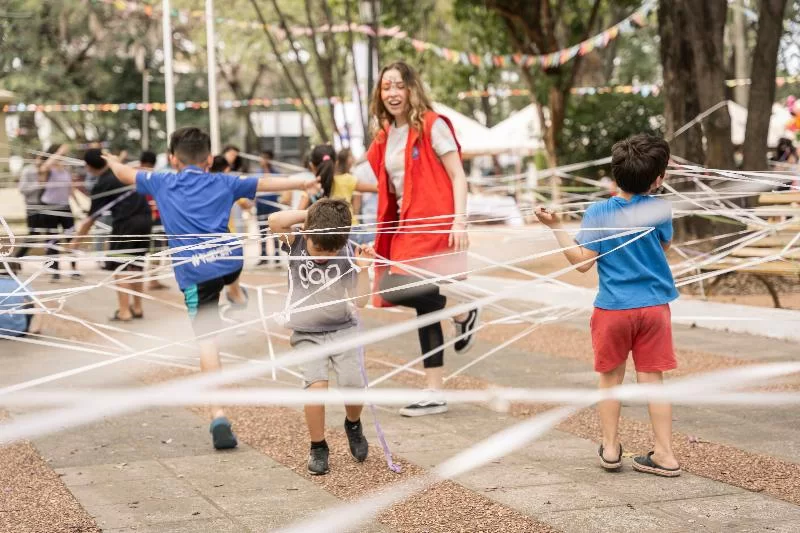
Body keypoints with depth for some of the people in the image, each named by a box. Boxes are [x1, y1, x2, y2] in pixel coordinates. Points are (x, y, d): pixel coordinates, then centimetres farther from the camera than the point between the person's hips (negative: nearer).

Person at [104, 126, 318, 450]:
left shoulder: (162, 183, 12)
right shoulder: (223, 183, 12)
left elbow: (126, 175, 25)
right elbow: (265, 184, 12)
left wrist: (112, 161, 46)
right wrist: (302, 183, 19)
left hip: (194, 273, -2)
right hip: (230, 261, 2)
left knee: (207, 342, -5)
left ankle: (218, 417, -14)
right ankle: (237, 296, 60)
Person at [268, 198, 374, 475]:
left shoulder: (347, 255, -10)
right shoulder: (296, 245, -8)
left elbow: (360, 300, -11)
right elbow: (275, 221, -28)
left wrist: (363, 268, -24)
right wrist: (309, 214, -22)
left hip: (343, 329, 0)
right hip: (307, 334, 0)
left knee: (353, 385, -13)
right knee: (316, 385, -20)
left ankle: (353, 425, 23)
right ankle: (318, 447, 1)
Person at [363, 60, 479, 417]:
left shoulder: (433, 126, -6)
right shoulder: (384, 136, 13)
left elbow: (458, 177, -9)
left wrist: (460, 220, -18)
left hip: (435, 225, -7)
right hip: (405, 227, 7)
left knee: (396, 292, -20)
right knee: (424, 307, 8)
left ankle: (463, 312, 5)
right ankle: (434, 395, 13)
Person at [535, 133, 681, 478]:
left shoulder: (599, 212, -11)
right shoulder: (660, 209, -5)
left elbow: (583, 262, -11)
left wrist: (555, 227, -6)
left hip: (613, 309, -1)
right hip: (655, 307, 1)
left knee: (610, 378, 14)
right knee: (652, 380, 7)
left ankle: (610, 449, 21)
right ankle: (664, 455, 7)